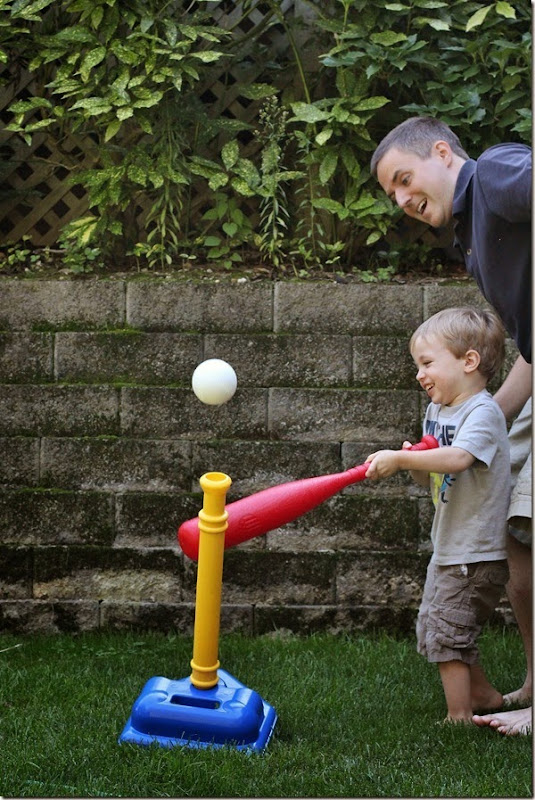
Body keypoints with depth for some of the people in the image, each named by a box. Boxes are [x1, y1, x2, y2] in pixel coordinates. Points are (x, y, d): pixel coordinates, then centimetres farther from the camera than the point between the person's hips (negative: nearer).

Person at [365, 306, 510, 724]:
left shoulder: (483, 412, -19)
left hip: (477, 553, -10)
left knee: (444, 632, -6)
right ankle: (483, 694, 33)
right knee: (431, 629, 18)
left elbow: (456, 459, -37)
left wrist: (399, 458, -35)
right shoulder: (437, 411, 9)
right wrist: (413, 463, -9)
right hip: (449, 549, 10)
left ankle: (460, 717, 7)